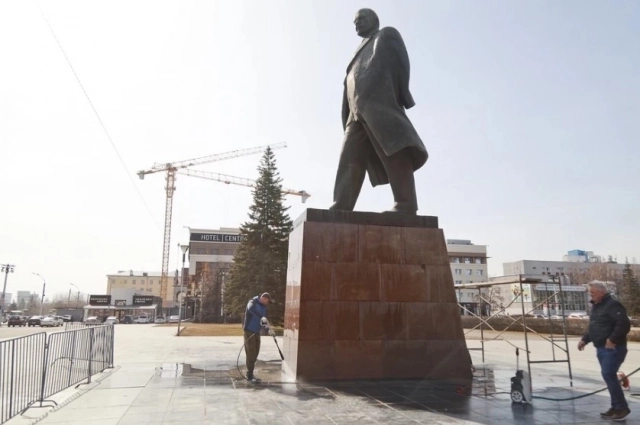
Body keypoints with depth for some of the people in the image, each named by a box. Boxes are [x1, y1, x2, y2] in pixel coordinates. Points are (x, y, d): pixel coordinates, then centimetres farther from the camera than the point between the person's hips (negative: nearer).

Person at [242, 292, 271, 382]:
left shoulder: (263, 307, 11)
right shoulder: (253, 302, -12)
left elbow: (264, 320, 14)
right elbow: (251, 308, -36)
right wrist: (261, 317, -47)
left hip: (257, 332, 8)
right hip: (249, 331, -8)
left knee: (255, 353, 11)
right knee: (251, 353, -6)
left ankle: (250, 373, 23)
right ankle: (249, 376, 0)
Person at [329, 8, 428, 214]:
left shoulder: (387, 35, 20)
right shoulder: (362, 52, 38)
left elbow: (401, 62, 4)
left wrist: (399, 98, -10)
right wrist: (352, 112, 9)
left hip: (378, 99, -8)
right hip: (359, 110, 8)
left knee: (393, 149, -19)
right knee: (351, 158, -5)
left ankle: (406, 203, -27)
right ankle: (340, 207, -12)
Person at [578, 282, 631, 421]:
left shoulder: (613, 305, -14)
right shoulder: (596, 306, 16)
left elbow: (624, 324, -24)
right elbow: (593, 327, 25)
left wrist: (613, 339, -26)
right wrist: (584, 339, 15)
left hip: (613, 348, -9)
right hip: (601, 348, 9)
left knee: (609, 375, -13)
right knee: (609, 376, 10)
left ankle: (622, 407, -3)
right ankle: (616, 407, 17)